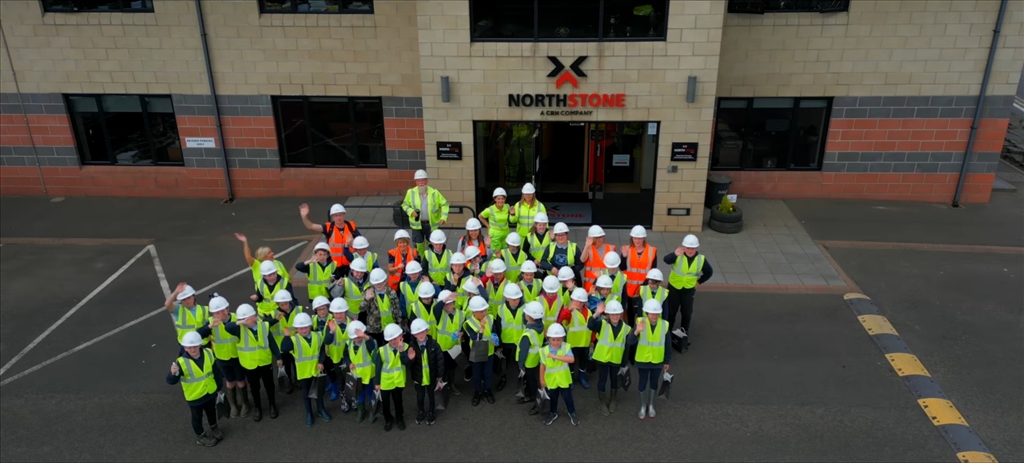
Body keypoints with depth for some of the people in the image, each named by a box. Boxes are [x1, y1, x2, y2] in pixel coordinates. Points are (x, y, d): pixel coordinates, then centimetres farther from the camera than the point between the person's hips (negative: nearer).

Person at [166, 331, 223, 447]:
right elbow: (171, 381, -27)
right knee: (197, 417, 19)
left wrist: (218, 386, 13)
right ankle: (200, 436, 44)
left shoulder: (208, 354, -13)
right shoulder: (181, 362, -27)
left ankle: (214, 428, 55)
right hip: (194, 396, -4)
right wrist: (173, 373, -49)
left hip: (211, 392, 4)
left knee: (211, 411, 28)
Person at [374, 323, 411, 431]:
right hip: (385, 381, -1)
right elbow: (377, 367, -10)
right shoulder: (382, 350, -19)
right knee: (385, 402, 15)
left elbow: (406, 363, -24)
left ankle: (400, 419, 42)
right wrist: (377, 382, -5)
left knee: (398, 401, 20)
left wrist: (401, 351, -38)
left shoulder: (405, 347, -15)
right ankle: (388, 420, 39)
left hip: (398, 381, 1)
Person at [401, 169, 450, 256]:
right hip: (417, 224, 1)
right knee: (419, 245, 9)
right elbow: (405, 204, 8)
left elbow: (444, 204, 0)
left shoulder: (434, 192, -8)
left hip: (432, 224, 0)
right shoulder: (411, 192, -5)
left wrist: (443, 217, -12)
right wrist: (411, 211, -13)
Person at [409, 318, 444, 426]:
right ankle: (420, 412, 45)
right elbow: (409, 363, -10)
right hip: (418, 378, 0)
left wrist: (439, 375, -5)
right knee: (420, 397, 18)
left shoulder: (433, 344, -18)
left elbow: (440, 360, -10)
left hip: (431, 377, 0)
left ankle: (430, 413, 44)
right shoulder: (412, 346, -18)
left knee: (431, 395, 21)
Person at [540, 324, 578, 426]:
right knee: (552, 398, 22)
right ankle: (553, 413, 45)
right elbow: (543, 366, -4)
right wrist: (542, 379, 1)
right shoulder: (544, 350, -14)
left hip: (564, 379, -1)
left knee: (567, 397, 15)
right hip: (551, 380, 2)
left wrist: (556, 356, -41)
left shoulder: (566, 347, -20)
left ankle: (572, 413, 39)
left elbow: (572, 359, -35)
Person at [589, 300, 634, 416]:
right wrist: (597, 313, -44)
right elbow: (590, 325, -34)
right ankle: (603, 403, 28)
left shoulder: (626, 327, -4)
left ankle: (612, 400, 43)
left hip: (616, 359, 2)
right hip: (602, 357, -2)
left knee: (614, 379, 19)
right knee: (602, 380, 9)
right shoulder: (602, 324, -12)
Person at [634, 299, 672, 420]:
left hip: (657, 361, 1)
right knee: (642, 384, 11)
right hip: (642, 360, -1)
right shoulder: (640, 322, -17)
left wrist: (667, 361, 5)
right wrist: (637, 331, -46)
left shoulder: (664, 325, -12)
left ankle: (651, 405, 39)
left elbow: (668, 345, -1)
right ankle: (643, 406, 32)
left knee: (654, 383, 18)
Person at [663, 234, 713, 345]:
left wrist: (699, 282, 2)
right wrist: (675, 255, -62)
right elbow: (666, 260, -42)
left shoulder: (701, 259, -11)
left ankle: (684, 334, 32)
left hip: (689, 290, 2)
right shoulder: (679, 255, -19)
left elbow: (709, 272, 7)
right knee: (670, 311, 10)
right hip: (674, 288, -2)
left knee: (686, 313, 13)